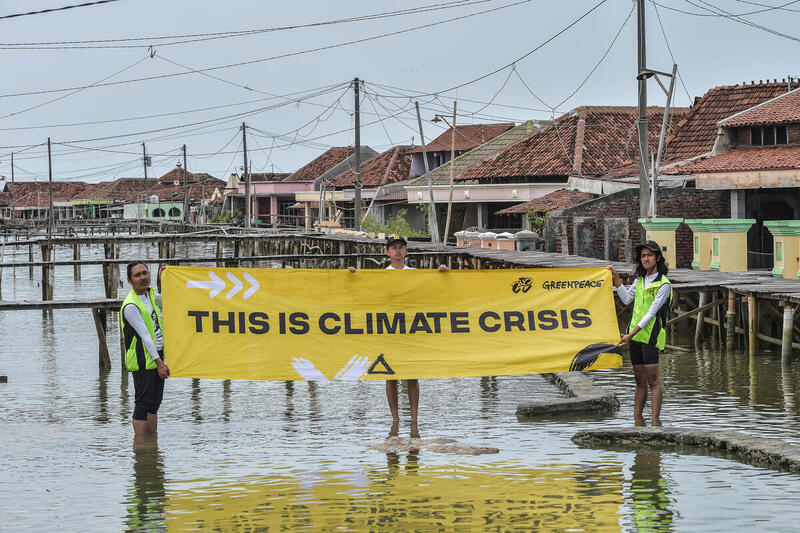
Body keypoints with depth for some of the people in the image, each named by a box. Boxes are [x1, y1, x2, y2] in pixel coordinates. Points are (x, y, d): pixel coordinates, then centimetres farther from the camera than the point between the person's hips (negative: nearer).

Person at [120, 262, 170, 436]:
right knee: (142, 404, -7)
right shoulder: (130, 306, -17)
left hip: (157, 356, 9)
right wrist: (159, 363, -22)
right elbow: (145, 336, -20)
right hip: (143, 361, -9)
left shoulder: (151, 293, 9)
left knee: (154, 403, 12)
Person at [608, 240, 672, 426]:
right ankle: (637, 420, 12)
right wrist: (616, 278, 2)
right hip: (635, 336, 7)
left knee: (653, 380, -11)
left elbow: (651, 313, -16)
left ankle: (655, 421, -12)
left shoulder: (663, 284, -11)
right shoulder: (640, 279, 14)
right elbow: (626, 299, 12)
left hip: (651, 335, -7)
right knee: (640, 381, 10)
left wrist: (631, 334, -21)